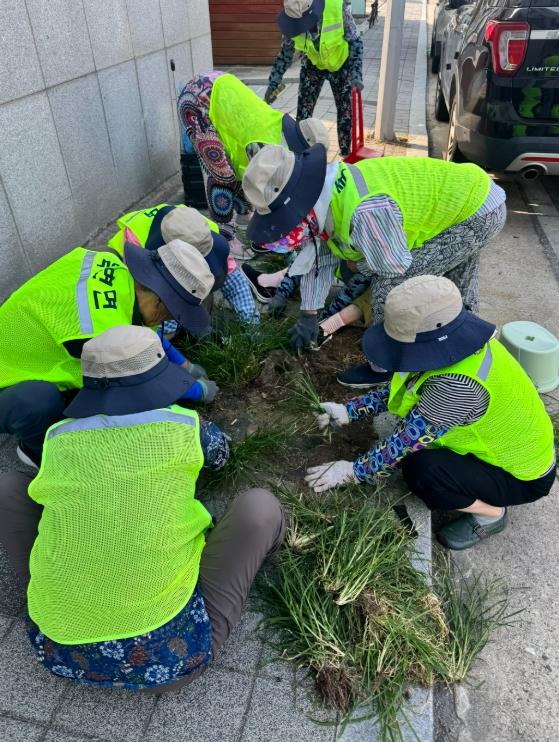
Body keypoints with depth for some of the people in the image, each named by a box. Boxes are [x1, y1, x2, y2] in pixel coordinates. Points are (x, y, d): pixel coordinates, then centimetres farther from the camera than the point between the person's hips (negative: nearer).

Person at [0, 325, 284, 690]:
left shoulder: (58, 440, -5)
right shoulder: (183, 428, -11)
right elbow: (221, 453, 14)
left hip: (61, 650, 4)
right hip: (168, 655, -3)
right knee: (261, 505, 0)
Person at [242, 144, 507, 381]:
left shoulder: (364, 211, -38)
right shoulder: (323, 196, -7)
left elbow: (395, 265, -23)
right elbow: (319, 257, 4)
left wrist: (358, 265, -4)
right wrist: (308, 316, 9)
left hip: (479, 212, -9)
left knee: (391, 284, -13)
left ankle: (386, 367, 5)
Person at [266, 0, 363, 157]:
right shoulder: (293, 17, -23)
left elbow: (355, 42, -20)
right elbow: (285, 53, -7)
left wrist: (356, 74, -30)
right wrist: (273, 83, -6)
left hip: (340, 64, -2)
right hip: (313, 65, 2)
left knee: (345, 110, 1)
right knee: (303, 111, -2)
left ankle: (345, 154, 15)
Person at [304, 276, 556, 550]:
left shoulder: (459, 383, -39)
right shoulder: (450, 340, -14)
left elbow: (406, 441, -30)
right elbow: (400, 387, 0)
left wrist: (352, 471, -17)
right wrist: (349, 410, -5)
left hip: (522, 477, -8)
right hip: (513, 439, 8)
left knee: (420, 469, -28)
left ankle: (491, 513, 0)